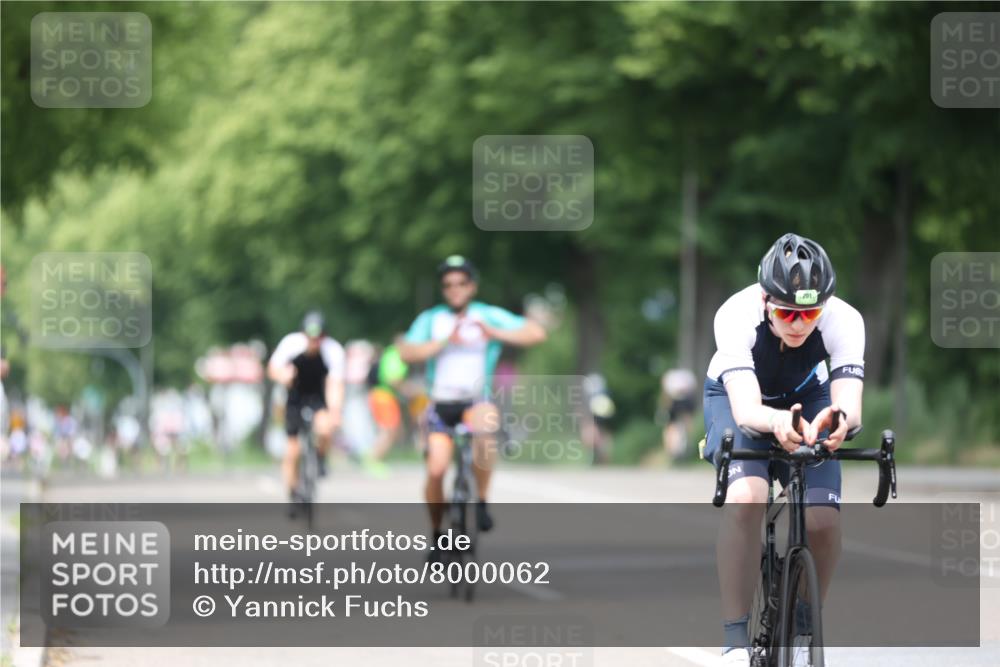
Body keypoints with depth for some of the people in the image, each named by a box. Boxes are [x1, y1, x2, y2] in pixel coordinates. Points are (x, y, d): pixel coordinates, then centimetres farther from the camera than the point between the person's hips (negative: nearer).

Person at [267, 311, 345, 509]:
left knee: (324, 428, -33)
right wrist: (283, 375, -34)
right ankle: (293, 497, 13)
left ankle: (321, 459, 0)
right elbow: (272, 368, -10)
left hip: (319, 396, -1)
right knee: (292, 451, -4)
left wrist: (335, 413, -43)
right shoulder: (291, 343, -22)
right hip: (296, 394, 1)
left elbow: (335, 385, -28)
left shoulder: (334, 350, -25)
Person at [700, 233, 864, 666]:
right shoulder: (736, 316, -37)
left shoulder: (843, 321, -32)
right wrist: (777, 422, -71)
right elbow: (746, 410, -48)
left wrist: (839, 419, -68)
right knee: (745, 499, -31)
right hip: (740, 398, -2)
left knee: (823, 521, -17)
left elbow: (850, 404, -44)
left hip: (807, 399, 2)